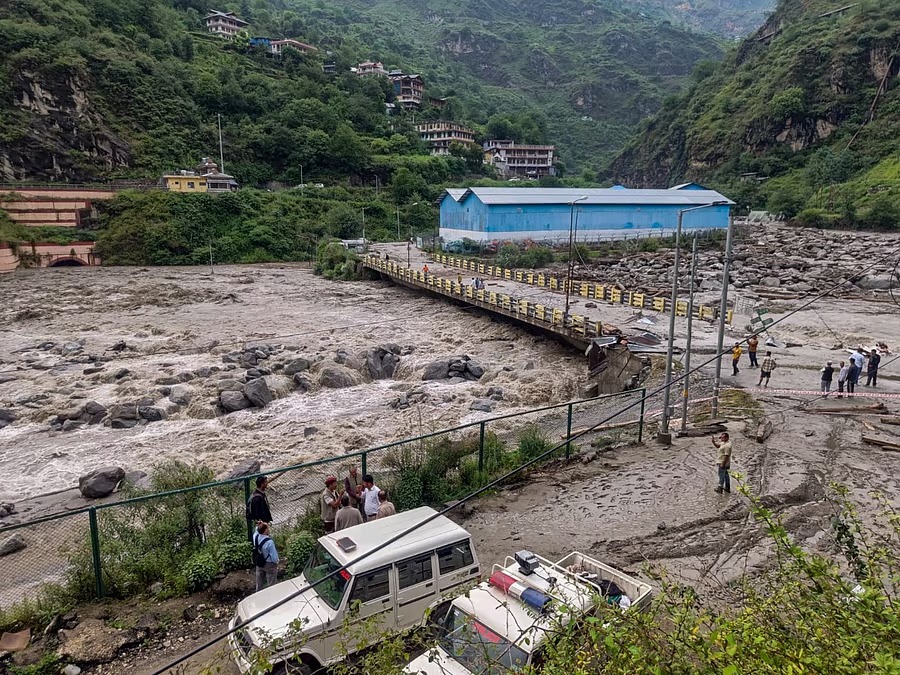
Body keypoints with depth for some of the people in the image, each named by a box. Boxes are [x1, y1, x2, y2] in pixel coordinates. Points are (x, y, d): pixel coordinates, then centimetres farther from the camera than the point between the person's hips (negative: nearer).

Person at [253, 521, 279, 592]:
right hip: (269, 565, -6)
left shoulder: (255, 537, -15)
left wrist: (258, 526, -4)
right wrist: (276, 563, -2)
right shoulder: (269, 542, -31)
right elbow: (274, 556, -21)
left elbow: (257, 531, 13)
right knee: (270, 586, 8)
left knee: (259, 585, 21)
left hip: (258, 564, 6)